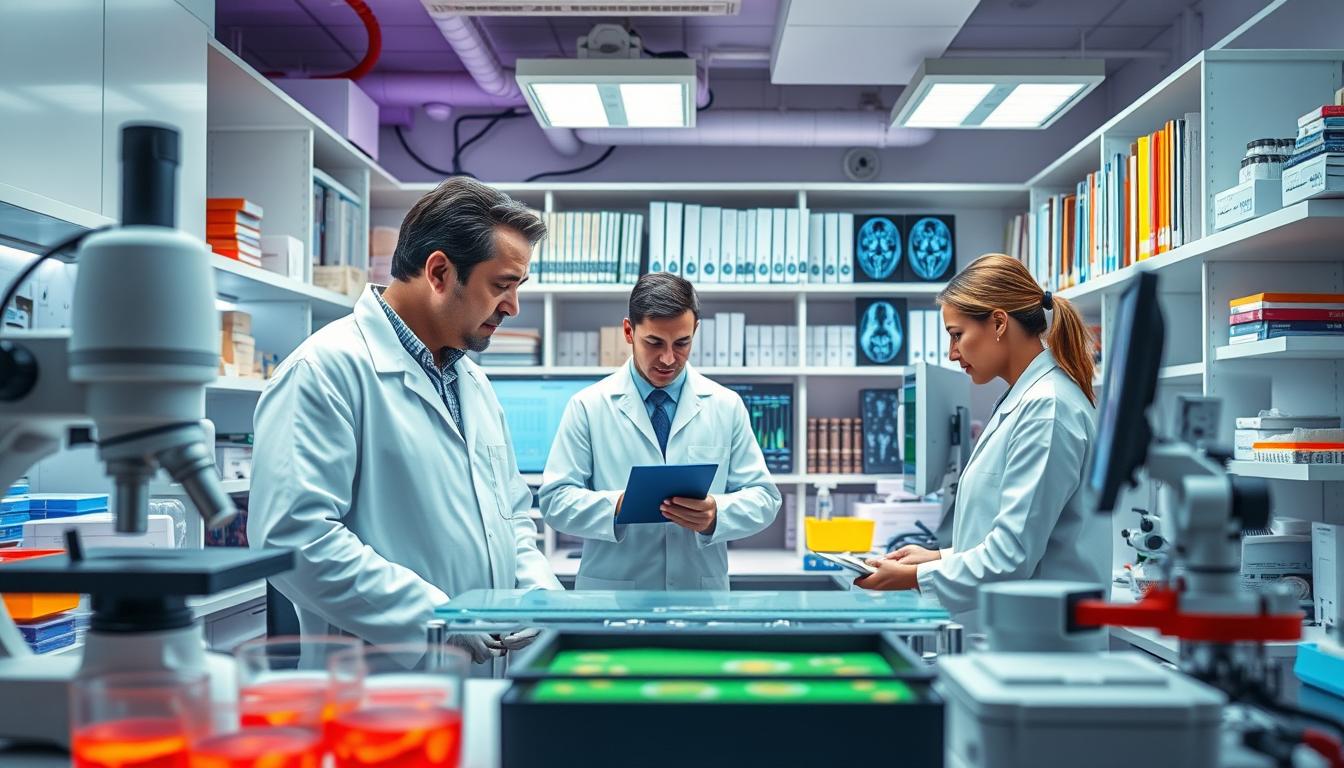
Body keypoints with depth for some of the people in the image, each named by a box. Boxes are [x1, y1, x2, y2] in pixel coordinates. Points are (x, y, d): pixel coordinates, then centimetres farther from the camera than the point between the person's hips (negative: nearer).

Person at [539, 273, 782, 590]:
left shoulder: (727, 406, 2)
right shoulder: (588, 406, -2)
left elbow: (763, 496, 1)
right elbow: (555, 499, -5)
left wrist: (717, 513, -20)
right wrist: (616, 507, -23)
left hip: (702, 587, 2)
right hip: (613, 593, -1)